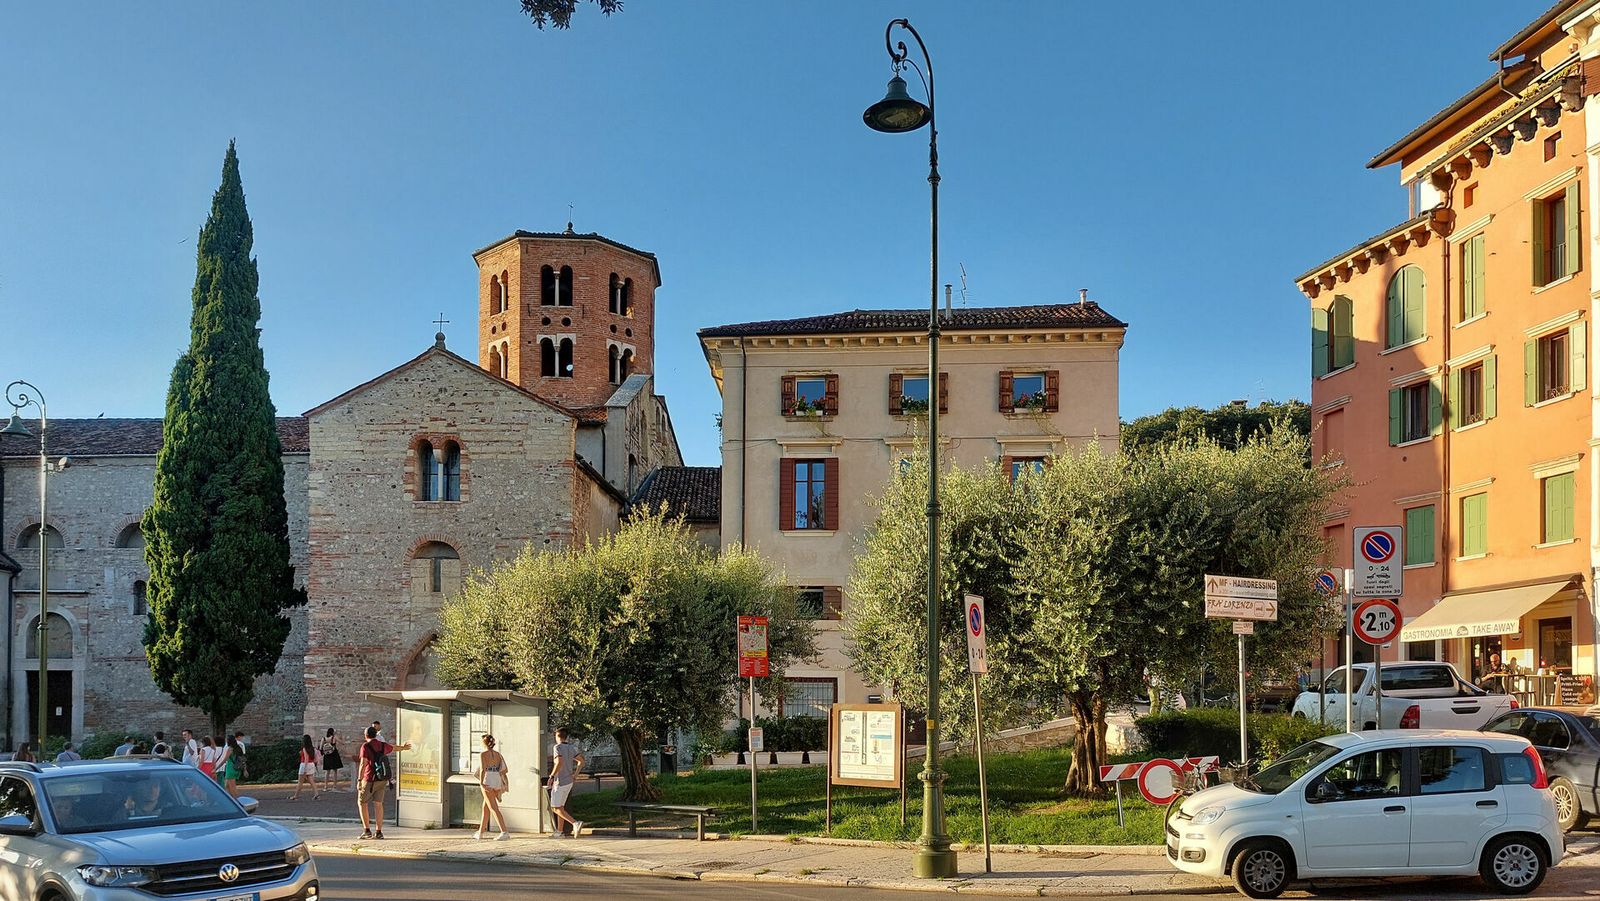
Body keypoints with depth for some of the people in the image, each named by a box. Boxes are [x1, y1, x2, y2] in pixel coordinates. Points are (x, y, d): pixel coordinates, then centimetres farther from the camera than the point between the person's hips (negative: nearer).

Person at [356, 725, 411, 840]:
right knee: (378, 804, 8)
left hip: (370, 780, -6)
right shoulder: (382, 745, 9)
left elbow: (363, 764, -19)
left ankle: (367, 830, -1)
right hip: (382, 780, 6)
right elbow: (394, 748, 30)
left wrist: (359, 780, -19)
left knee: (362, 803, 6)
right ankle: (379, 832, 7)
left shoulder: (366, 746, -10)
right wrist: (403, 748, 51)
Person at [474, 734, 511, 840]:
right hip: (497, 782, 7)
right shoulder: (498, 754, 11)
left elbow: (483, 769, -19)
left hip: (488, 783, -7)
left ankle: (504, 832, -21)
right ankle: (480, 832, 30)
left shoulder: (483, 754, -6)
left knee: (494, 809, -10)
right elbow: (505, 769, 5)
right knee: (485, 807, 21)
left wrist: (481, 783, -26)